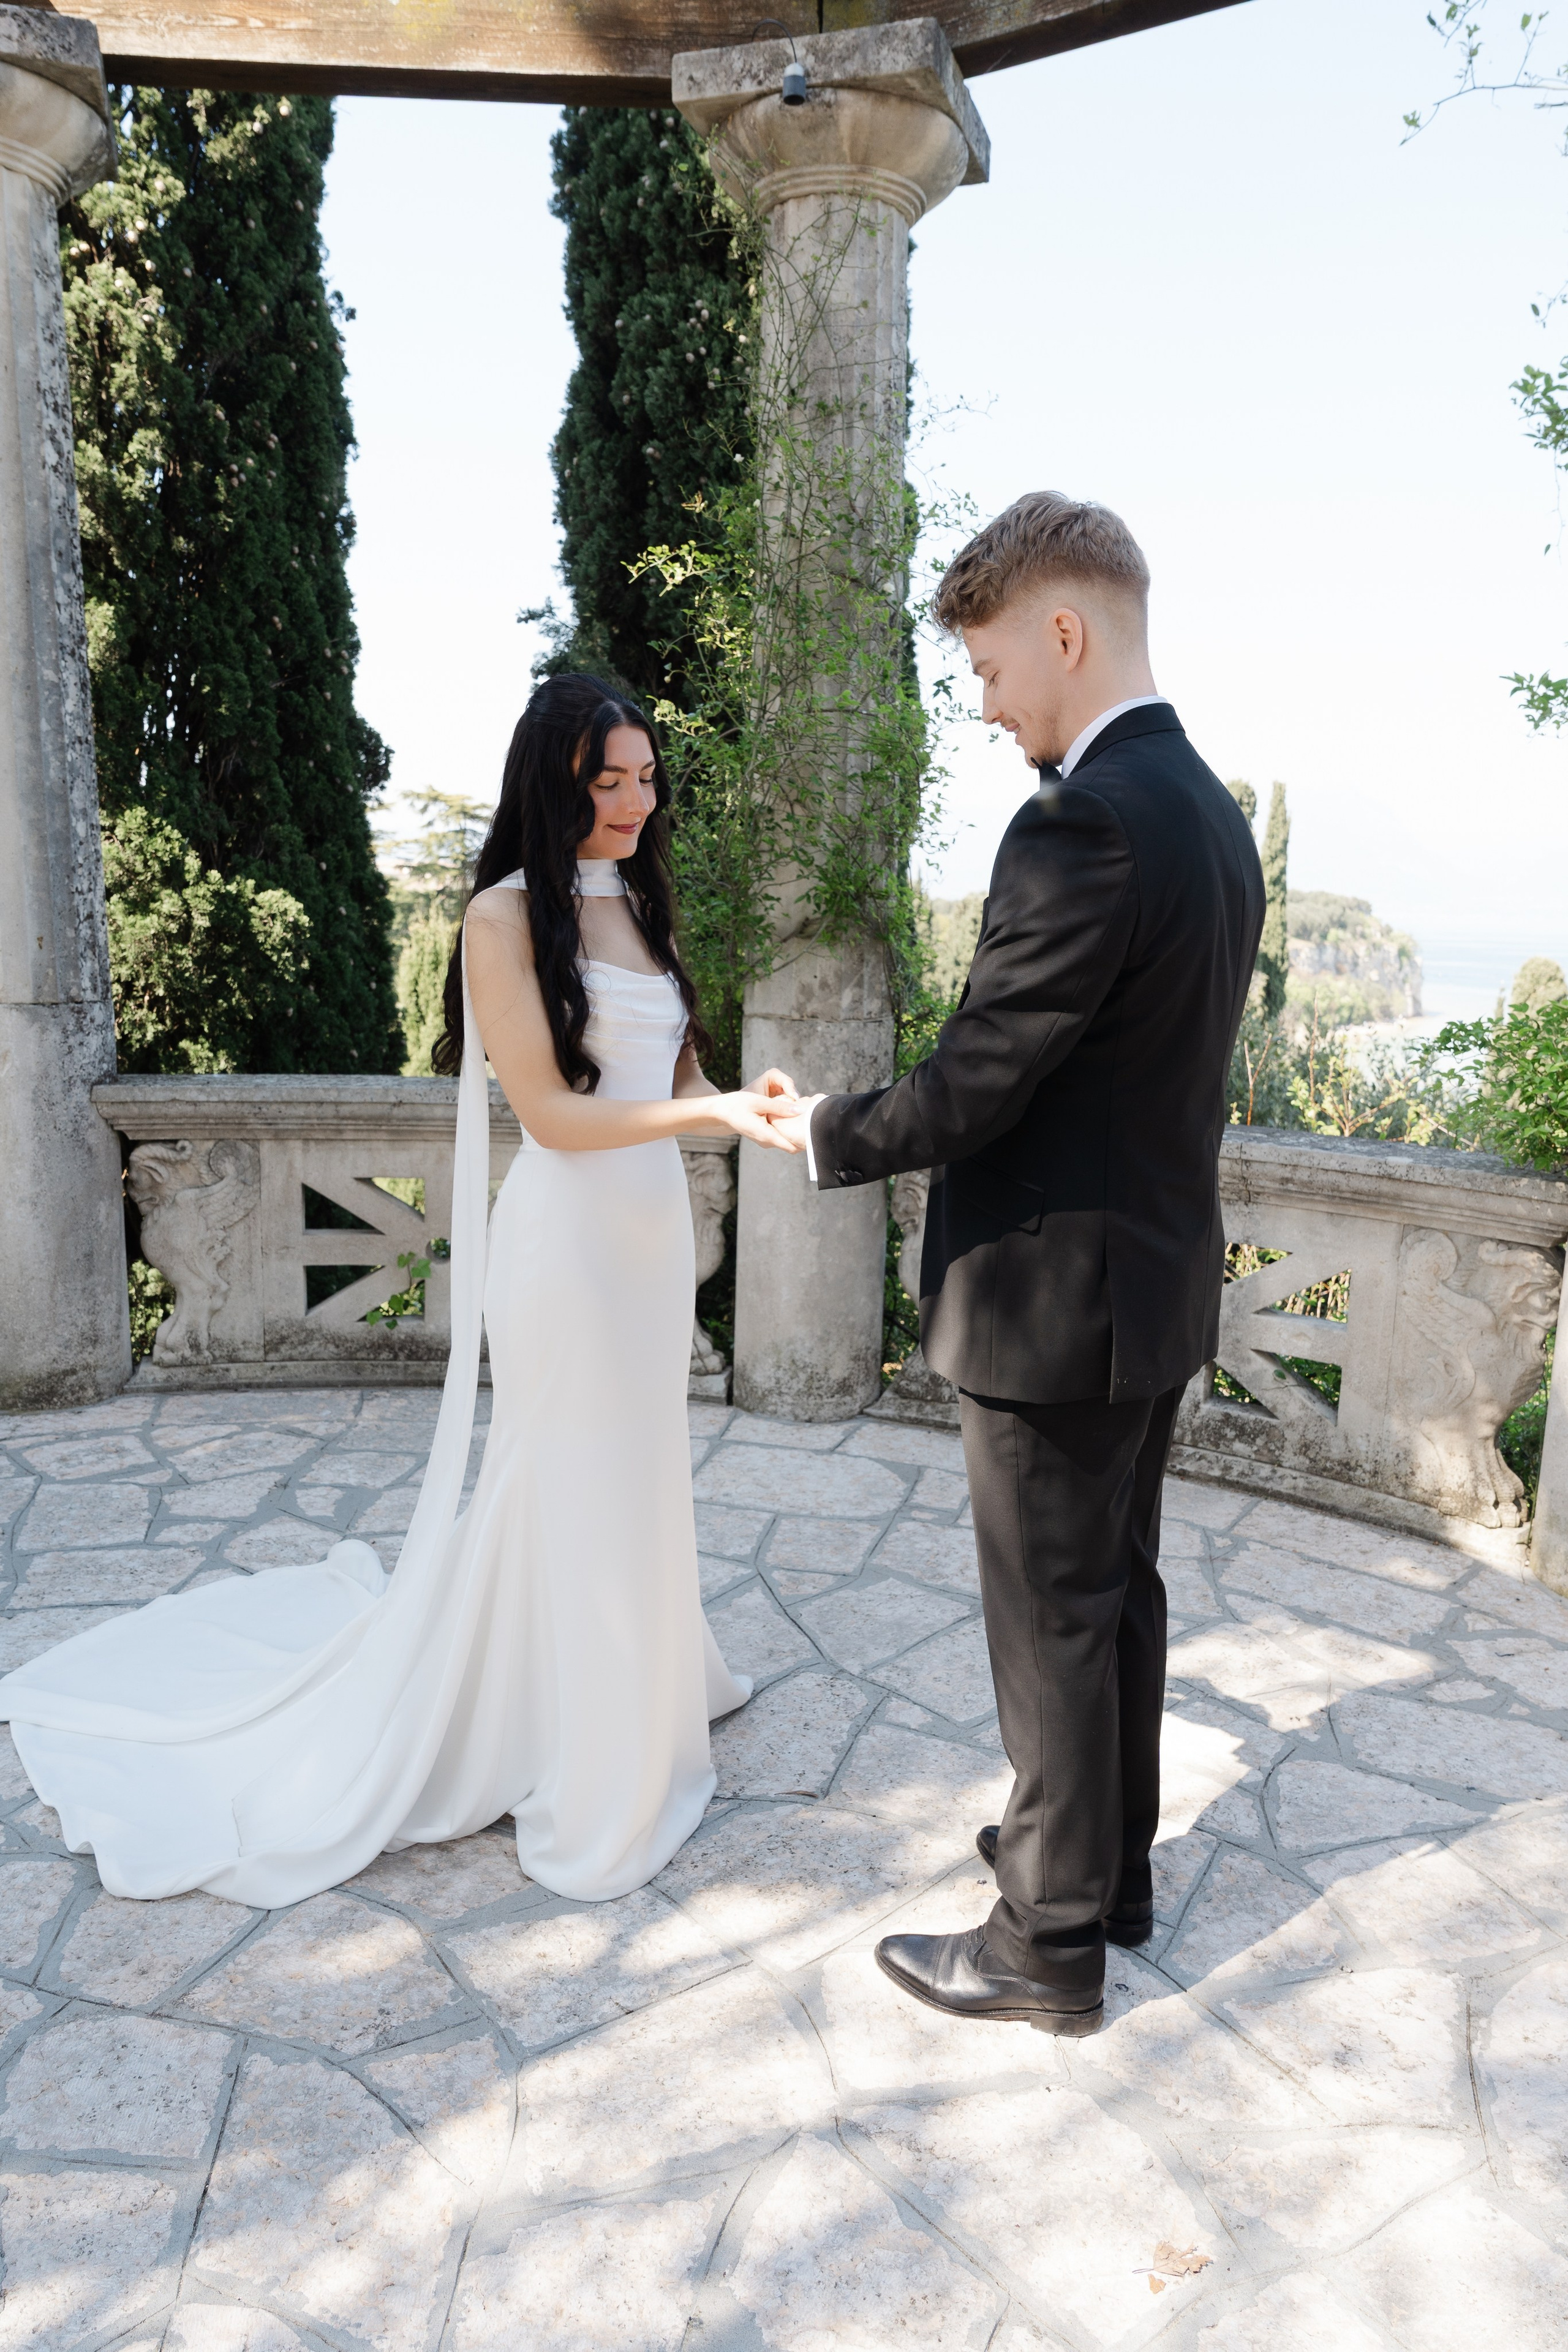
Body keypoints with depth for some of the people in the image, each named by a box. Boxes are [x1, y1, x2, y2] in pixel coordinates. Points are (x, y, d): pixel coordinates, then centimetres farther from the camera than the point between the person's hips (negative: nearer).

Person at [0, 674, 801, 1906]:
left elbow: (675, 1078, 11)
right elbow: (550, 1112, -16)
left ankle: (640, 1691, 40)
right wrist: (712, 1111, -23)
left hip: (653, 1231, 7)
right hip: (566, 1238, -7)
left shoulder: (641, 908, 13)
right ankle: (582, 1782, 21)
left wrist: (751, 1107, -8)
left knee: (641, 1474, 19)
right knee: (573, 1494, 4)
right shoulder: (508, 914, -11)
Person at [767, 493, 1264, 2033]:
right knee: (1121, 1592, 22)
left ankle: (1050, 1944, 25)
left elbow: (971, 1089, -22)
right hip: (1161, 1284, 10)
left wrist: (824, 1135, -5)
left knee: (1053, 1628, 6)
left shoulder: (1084, 823, -23)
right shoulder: (1214, 814, 9)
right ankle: (1111, 1862, 41)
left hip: (1054, 1301, -9)